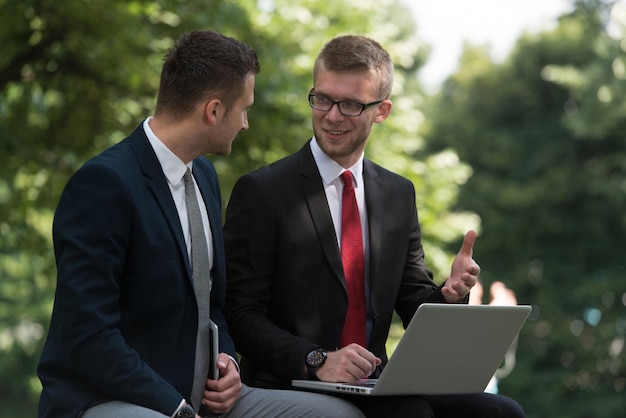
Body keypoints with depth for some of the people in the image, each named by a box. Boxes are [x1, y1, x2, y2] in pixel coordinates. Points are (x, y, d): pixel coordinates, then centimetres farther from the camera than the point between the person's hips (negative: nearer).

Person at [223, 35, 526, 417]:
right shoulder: (261, 191, -4)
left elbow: (414, 307, 17)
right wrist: (316, 361, -22)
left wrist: (449, 295, -6)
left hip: (375, 387, 6)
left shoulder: (399, 194, 14)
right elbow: (241, 311, -8)